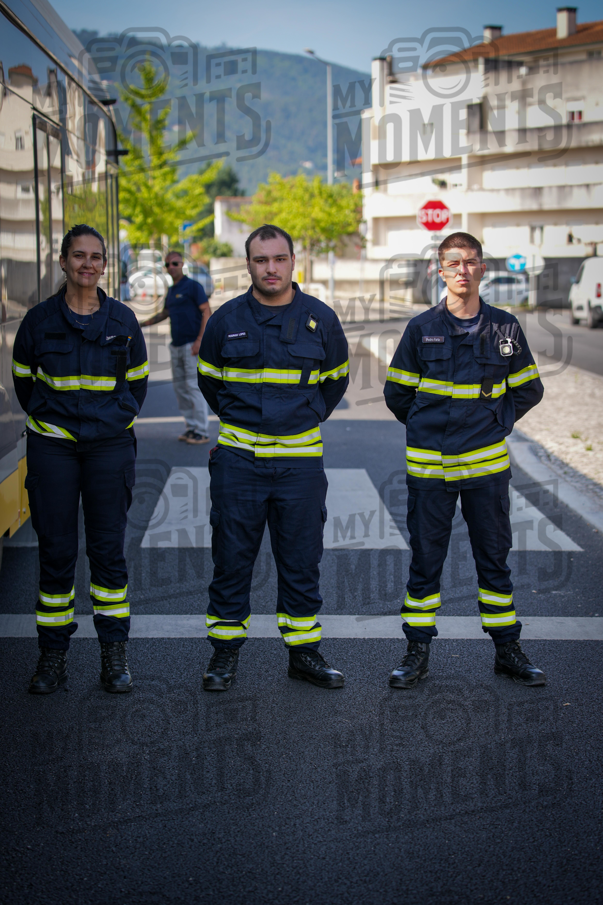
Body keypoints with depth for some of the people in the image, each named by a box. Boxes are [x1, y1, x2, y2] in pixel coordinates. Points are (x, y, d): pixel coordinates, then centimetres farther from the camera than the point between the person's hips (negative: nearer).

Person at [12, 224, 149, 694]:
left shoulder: (122, 320, 3)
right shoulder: (39, 319, 0)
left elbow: (137, 381, 15)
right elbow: (22, 379, 13)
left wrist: (120, 417, 8)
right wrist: (45, 417, 10)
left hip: (110, 446, 1)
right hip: (52, 448, 0)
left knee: (108, 550, 3)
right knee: (56, 551, 2)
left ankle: (115, 656, 12)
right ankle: (53, 655, 13)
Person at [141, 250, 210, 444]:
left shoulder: (193, 286, -6)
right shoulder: (171, 291, 17)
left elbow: (206, 312, -12)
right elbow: (164, 313, 32)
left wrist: (199, 340, -19)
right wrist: (142, 324, 27)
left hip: (191, 345, -8)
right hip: (176, 346, 8)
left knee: (193, 387, -10)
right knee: (180, 388, 9)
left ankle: (202, 432, -7)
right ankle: (191, 427, 16)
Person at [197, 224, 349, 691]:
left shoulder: (321, 319, 2)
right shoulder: (226, 320, 2)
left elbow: (336, 380, 17)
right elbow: (209, 380, 16)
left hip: (300, 460, 0)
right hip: (238, 459, 0)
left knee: (301, 561, 6)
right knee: (231, 559, 5)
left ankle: (304, 651, 18)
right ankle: (226, 651, 18)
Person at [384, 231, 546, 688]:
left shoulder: (505, 327, 3)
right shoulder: (422, 328, -1)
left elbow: (529, 390, 12)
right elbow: (397, 392, 9)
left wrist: (497, 423, 5)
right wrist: (428, 428, 9)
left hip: (487, 463, 1)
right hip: (430, 463, -1)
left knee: (495, 556, 10)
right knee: (425, 559, 5)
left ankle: (508, 649, 22)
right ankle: (418, 651, 16)